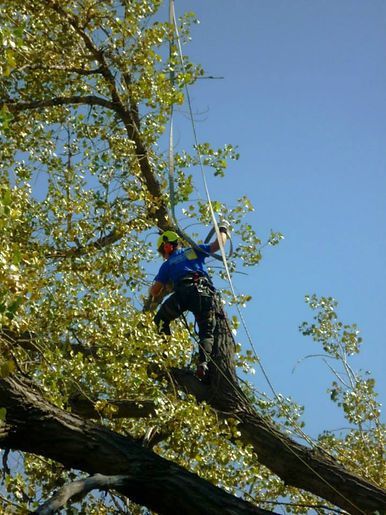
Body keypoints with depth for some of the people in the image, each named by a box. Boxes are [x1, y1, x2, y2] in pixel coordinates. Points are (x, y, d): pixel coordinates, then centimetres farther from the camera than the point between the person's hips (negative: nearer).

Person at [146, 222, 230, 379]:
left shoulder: (167, 264, 24)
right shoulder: (194, 251, 27)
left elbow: (155, 289, 19)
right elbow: (218, 244, 23)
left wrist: (153, 298, 42)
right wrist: (223, 229, 42)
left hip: (183, 291, -1)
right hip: (205, 292, 2)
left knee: (161, 320, 18)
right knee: (207, 332, 4)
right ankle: (203, 362, -23)